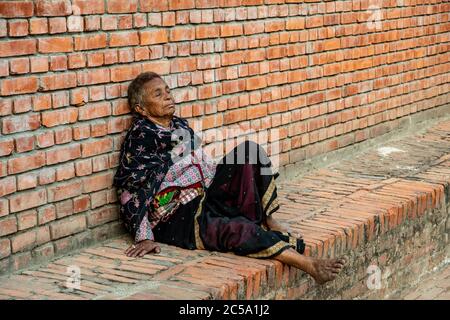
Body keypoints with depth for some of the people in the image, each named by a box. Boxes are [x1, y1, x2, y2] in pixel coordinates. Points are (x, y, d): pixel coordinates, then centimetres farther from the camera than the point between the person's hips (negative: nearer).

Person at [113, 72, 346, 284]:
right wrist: (144, 238, -22)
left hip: (205, 194, 8)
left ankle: (264, 220, -13)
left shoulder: (180, 126, 14)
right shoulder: (139, 138, -11)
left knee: (250, 151, -6)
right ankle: (308, 264, -37)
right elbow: (131, 192, -15)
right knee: (237, 230, -35)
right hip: (177, 220, -8)